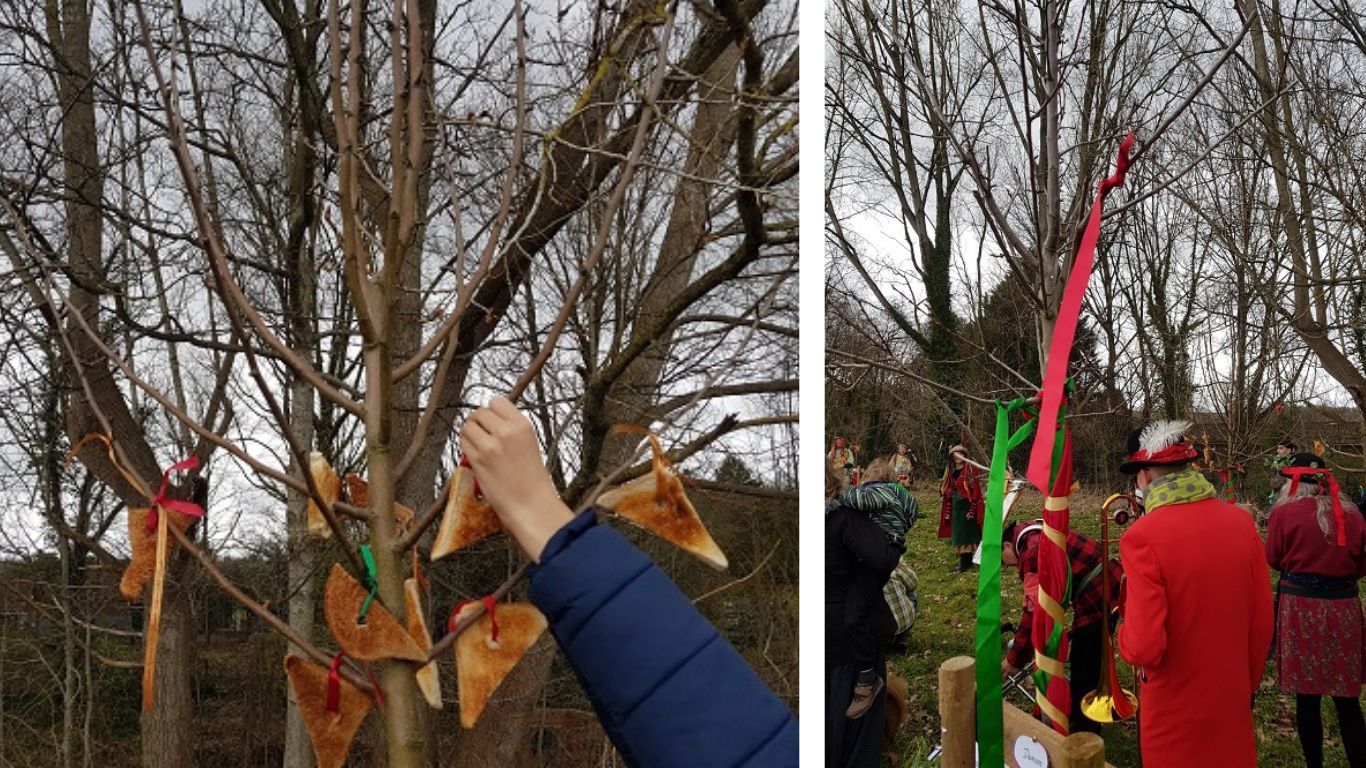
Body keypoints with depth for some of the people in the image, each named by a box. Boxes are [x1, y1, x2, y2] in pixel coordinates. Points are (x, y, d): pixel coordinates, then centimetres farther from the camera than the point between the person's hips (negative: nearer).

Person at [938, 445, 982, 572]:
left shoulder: (970, 469, -8)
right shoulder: (951, 471, 12)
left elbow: (975, 490, -13)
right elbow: (947, 491, 15)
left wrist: (972, 510, -19)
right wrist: (948, 511, 10)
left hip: (966, 506, -7)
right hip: (955, 506, 7)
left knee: (965, 533, -6)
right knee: (958, 533, 9)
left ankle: (966, 564, -3)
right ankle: (965, 561, 17)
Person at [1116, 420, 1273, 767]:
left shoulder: (1142, 537, -22)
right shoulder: (1242, 522, -6)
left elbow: (1144, 648, -24)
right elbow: (1263, 620, 2)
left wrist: (1125, 625, -2)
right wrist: (1247, 682, 17)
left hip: (1175, 711, -4)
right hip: (1233, 698, 4)